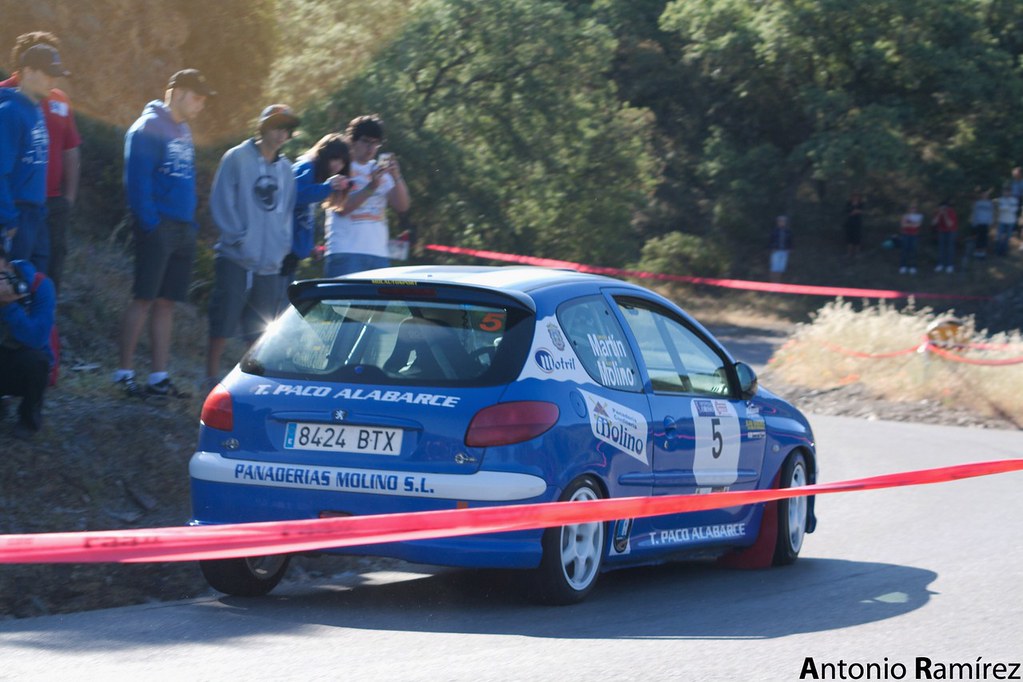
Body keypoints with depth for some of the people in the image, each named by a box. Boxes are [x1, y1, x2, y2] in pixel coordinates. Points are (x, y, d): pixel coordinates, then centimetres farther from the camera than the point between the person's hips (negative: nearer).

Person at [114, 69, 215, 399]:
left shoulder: (182, 131, 18)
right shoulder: (148, 129, -9)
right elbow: (137, 181, -15)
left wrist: (191, 224, 12)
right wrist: (150, 223, -19)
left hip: (182, 230, 8)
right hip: (158, 228, -8)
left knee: (166, 302, 8)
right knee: (144, 298, -7)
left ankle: (159, 376, 11)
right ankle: (125, 372, -3)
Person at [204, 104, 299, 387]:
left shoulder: (286, 168, 15)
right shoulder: (237, 158, -1)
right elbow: (221, 202, -5)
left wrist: (283, 243, 6)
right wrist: (238, 237, -12)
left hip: (270, 262, 5)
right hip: (235, 258, -5)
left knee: (261, 328, 6)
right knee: (223, 323, -5)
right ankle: (211, 378, 2)